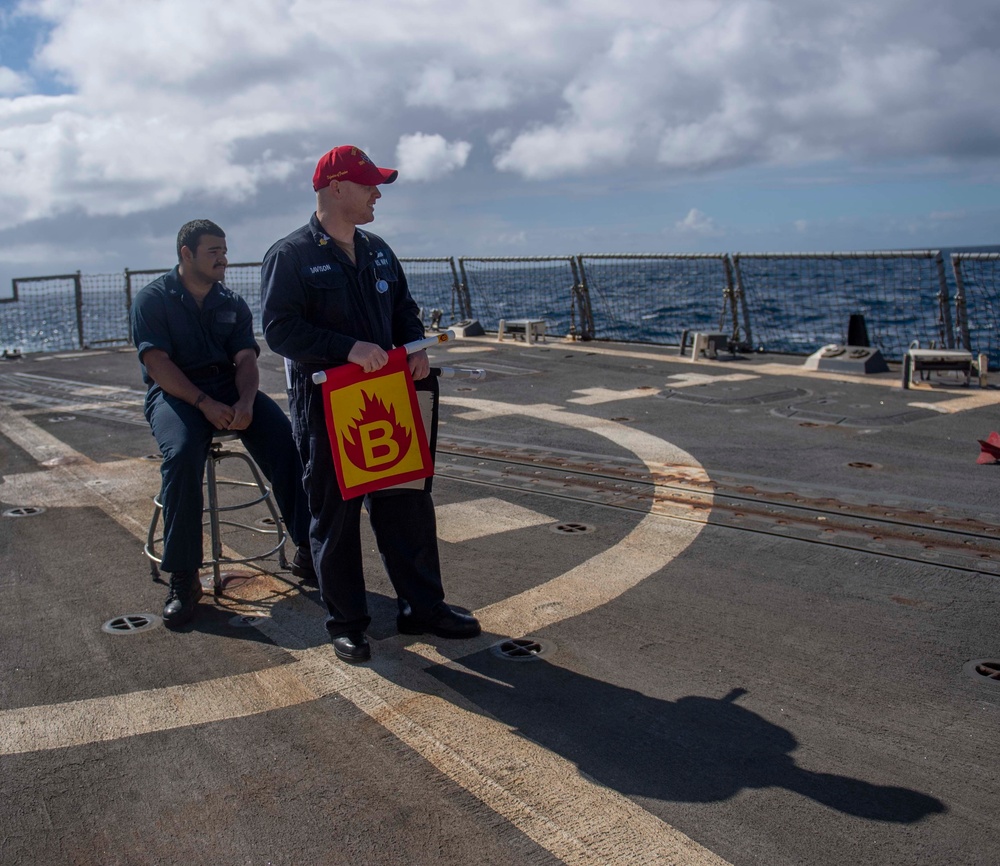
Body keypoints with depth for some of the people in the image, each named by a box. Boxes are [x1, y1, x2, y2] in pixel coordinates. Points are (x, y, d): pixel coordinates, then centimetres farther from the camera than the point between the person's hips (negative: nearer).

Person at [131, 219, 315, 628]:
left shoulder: (232, 303, 15)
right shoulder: (152, 299, 2)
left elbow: (246, 359, 4)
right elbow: (157, 363, -10)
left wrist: (245, 403, -18)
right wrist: (205, 404, -22)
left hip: (229, 387, 4)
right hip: (175, 392, -3)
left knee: (286, 441, -23)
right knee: (182, 454, -34)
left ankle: (306, 551, -16)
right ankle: (183, 579, -25)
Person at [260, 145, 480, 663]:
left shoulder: (377, 251, 14)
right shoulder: (290, 256, -8)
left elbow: (403, 308, 22)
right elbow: (280, 329, -17)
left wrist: (415, 347, 1)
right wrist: (349, 348, -26)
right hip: (326, 407, -6)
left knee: (408, 506, 10)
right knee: (335, 517, 4)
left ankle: (422, 607, 24)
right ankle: (346, 623, 18)